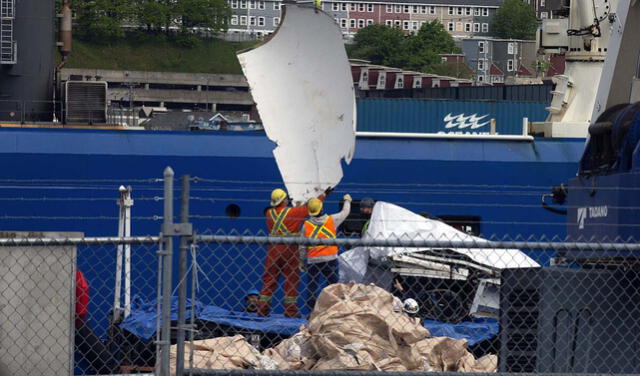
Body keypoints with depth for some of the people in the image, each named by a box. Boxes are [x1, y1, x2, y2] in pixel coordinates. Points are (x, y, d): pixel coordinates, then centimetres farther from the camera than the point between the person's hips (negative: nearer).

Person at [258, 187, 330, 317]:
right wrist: (323, 195, 15)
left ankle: (262, 308, 6)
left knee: (269, 278, 8)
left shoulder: (269, 213, 4)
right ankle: (291, 310, 2)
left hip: (273, 249, 4)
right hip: (289, 248, -4)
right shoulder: (293, 212, -7)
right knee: (291, 280, 3)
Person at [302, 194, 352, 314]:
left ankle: (311, 312, 3)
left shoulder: (306, 225, -1)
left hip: (312, 260, 0)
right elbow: (345, 212, 16)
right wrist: (347, 200, 36)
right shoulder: (332, 220, -2)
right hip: (330, 259, 0)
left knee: (312, 287, 6)